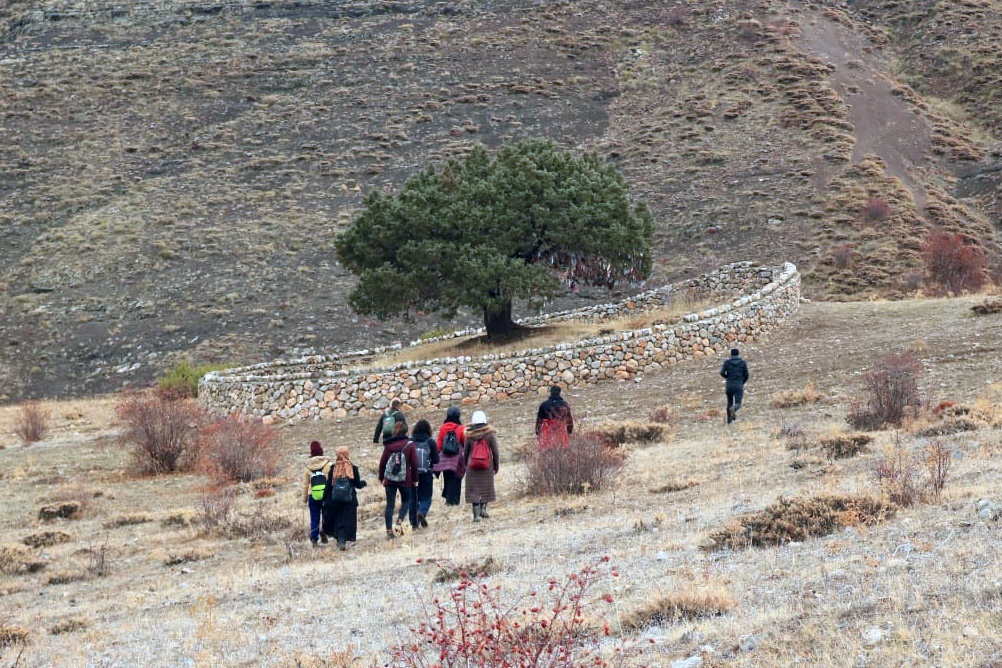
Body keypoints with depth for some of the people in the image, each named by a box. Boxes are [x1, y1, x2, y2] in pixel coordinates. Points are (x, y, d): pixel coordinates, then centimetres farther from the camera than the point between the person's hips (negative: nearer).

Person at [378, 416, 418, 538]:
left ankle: (389, 530, 1)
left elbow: (382, 462, 4)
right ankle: (400, 519, -9)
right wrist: (415, 479, 6)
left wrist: (381, 477, 16)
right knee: (406, 500, 16)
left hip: (389, 479, 2)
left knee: (390, 504, 5)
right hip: (405, 479, -2)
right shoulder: (410, 444, -6)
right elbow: (414, 463, -5)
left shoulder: (388, 445, 1)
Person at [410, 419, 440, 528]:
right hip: (426, 475, -1)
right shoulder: (431, 442, -5)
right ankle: (422, 513, -21)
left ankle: (414, 521, 13)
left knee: (413, 498, 12)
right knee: (426, 498, 7)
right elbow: (436, 460, -4)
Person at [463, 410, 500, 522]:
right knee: (486, 487, 14)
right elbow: (495, 452, -3)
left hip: (472, 466, 1)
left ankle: (476, 514, -3)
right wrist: (496, 466, 6)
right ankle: (483, 508, 2)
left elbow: (465, 452, 6)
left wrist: (466, 465, 19)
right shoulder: (490, 434, -5)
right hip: (487, 466, -1)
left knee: (474, 489, 3)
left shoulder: (470, 435, -1)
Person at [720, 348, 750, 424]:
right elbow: (746, 375, 6)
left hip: (729, 386, 2)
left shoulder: (727, 362, 3)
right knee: (738, 404, -6)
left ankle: (729, 420, 25)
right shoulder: (743, 362, 4)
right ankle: (733, 409, -41)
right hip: (739, 386, -2)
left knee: (730, 402, 20)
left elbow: (722, 373, -7)